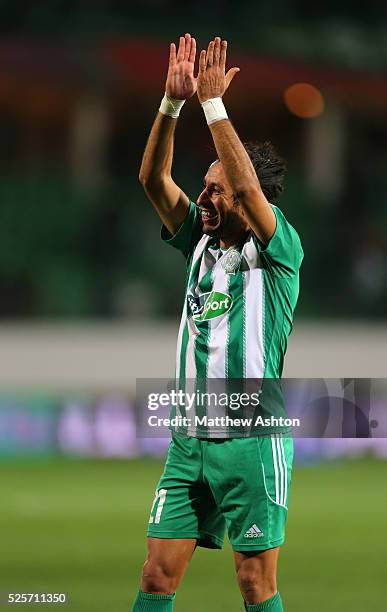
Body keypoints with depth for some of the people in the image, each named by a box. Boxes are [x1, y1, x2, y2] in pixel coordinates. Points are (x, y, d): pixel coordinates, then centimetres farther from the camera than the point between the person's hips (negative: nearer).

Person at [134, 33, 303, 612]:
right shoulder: (201, 243, 11)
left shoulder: (278, 250, -5)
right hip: (189, 439, 6)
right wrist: (173, 101, -9)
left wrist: (213, 103, -20)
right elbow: (154, 177, 3)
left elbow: (247, 187, -22)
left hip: (253, 441, -6)